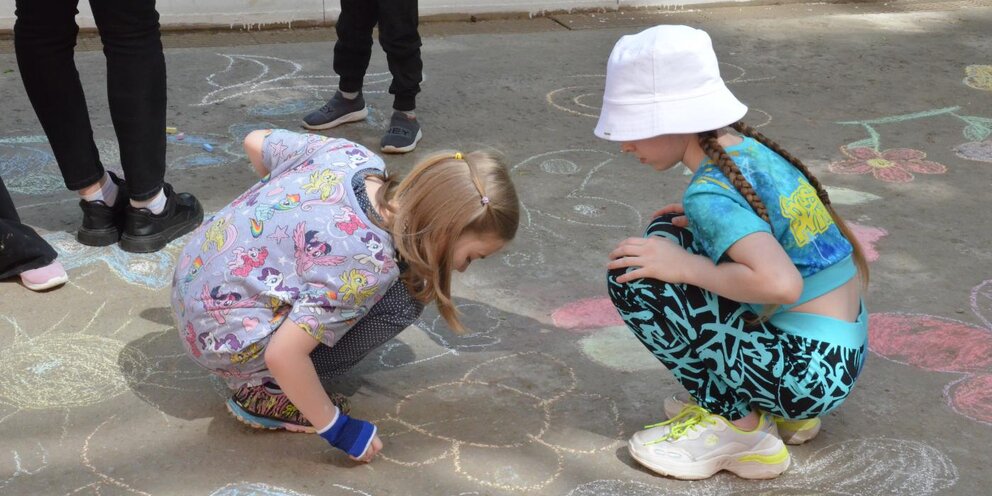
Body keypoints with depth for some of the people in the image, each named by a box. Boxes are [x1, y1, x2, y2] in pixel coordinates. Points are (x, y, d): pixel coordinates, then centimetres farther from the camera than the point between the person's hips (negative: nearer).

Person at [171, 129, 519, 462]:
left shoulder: (350, 155, -6)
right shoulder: (369, 264, -28)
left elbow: (254, 142, 10)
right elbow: (283, 356, -29)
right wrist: (338, 429, -14)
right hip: (225, 336, -8)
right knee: (401, 298, -14)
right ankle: (265, 392, -5)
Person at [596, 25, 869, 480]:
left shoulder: (709, 194, -21)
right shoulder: (749, 149, 4)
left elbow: (781, 284, -34)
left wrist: (684, 267, -20)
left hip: (811, 372, -9)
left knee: (633, 279, -16)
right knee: (666, 235, 15)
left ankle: (738, 426, -3)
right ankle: (773, 409, 16)